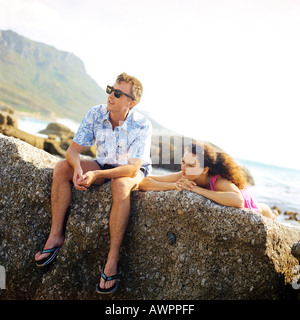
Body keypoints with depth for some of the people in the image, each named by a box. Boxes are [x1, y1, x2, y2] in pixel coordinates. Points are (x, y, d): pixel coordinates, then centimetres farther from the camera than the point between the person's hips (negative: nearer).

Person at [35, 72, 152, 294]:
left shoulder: (142, 125, -24)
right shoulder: (95, 114, -12)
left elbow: (132, 168, -30)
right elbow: (74, 149, -10)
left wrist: (96, 175, -41)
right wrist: (78, 168, -33)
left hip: (135, 172, -5)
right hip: (104, 166, 5)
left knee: (120, 185, -40)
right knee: (62, 168, -17)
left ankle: (112, 260, -32)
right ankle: (56, 236, -13)